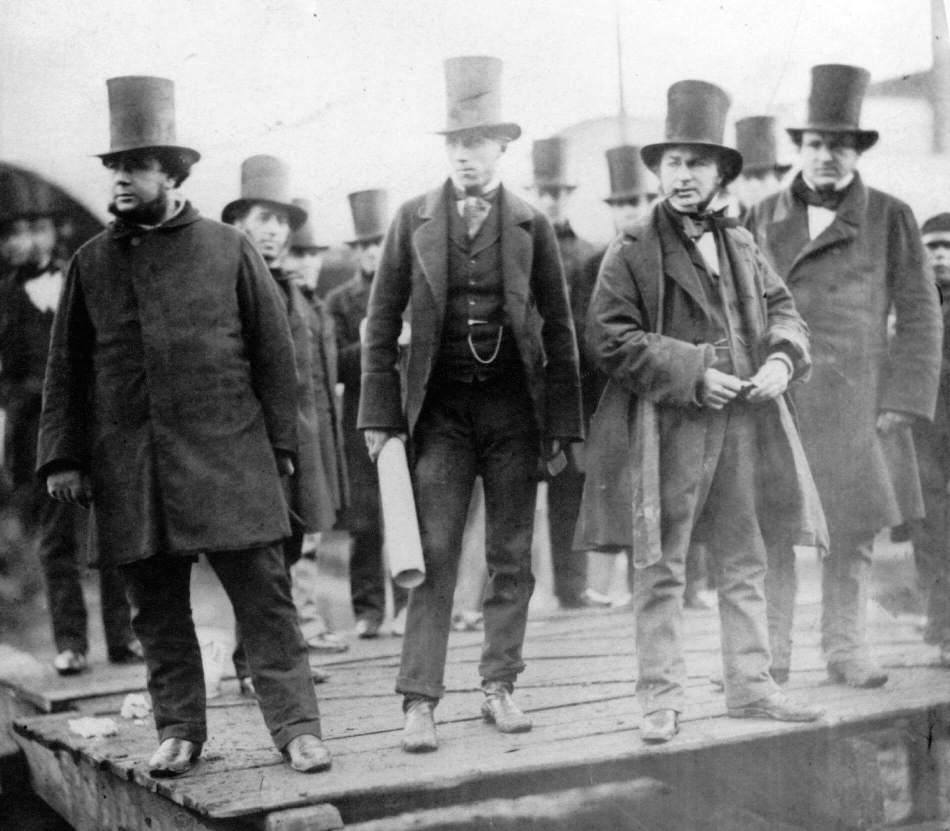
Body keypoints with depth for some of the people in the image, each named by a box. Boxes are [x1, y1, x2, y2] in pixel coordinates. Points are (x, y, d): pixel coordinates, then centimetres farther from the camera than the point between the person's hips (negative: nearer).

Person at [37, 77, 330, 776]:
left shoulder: (229, 249, 3)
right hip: (128, 468, 2)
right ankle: (179, 730, 20)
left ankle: (296, 726, 5)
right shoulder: (91, 263, 9)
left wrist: (280, 444, 2)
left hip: (227, 458, -2)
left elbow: (274, 352, 5)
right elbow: (67, 370, 11)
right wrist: (62, 457, 5)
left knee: (264, 598, -2)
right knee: (157, 610, 9)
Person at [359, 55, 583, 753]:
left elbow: (558, 329, 6)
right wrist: (379, 416, -1)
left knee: (512, 558, 7)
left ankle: (500, 687, 18)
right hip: (440, 409, -1)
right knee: (434, 557, -5)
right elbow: (382, 324, 5)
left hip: (514, 408, 1)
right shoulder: (413, 220, 4)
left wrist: (563, 422, 2)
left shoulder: (532, 225, 5)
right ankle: (420, 701, -1)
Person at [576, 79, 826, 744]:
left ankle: (750, 685, 22)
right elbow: (611, 338, -9)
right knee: (660, 570, 0)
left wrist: (782, 359, -4)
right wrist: (692, 375, -16)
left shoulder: (742, 246, 15)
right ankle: (662, 699, 9)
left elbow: (784, 310, 19)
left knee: (745, 563, 11)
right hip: (666, 432, -5)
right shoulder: (631, 253, -3)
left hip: (746, 424, 5)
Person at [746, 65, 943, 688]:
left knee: (855, 529, 2)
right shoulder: (763, 218, 12)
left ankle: (847, 650, 15)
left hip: (856, 403, 0)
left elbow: (920, 314, 5)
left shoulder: (890, 218, 7)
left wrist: (903, 401, -3)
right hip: (774, 399, 1)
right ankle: (769, 654, 8)